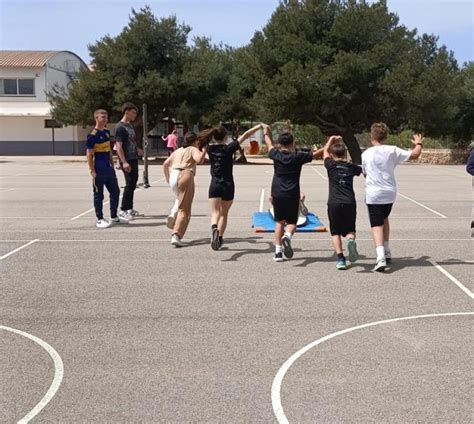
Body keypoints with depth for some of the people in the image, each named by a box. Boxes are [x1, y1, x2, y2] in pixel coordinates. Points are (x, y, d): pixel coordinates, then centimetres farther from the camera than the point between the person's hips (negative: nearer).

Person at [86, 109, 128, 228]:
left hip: (109, 169, 8)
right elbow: (89, 154, -14)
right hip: (99, 171, -8)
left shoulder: (107, 132, 10)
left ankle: (114, 217, 26)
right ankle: (100, 220, 12)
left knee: (115, 191, 13)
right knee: (98, 195, 2)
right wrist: (92, 171, -16)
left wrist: (112, 165, 17)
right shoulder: (93, 135, -13)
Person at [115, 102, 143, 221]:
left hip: (134, 159, 9)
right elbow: (118, 146, -16)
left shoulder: (130, 125, 16)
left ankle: (129, 208, 21)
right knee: (129, 184, -7)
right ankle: (123, 210, 1)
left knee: (133, 183, 12)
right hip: (127, 160, -9)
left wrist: (138, 149, 9)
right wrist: (124, 162, -22)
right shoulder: (120, 127, -11)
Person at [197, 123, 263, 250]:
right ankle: (219, 239, 21)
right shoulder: (229, 148, -7)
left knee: (215, 212, -7)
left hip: (214, 185, 1)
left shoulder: (210, 149, -1)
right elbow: (245, 135, -4)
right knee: (224, 214, 16)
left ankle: (214, 228, -38)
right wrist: (260, 126, 1)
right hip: (228, 185, -1)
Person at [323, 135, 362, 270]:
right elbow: (363, 170, 31)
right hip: (350, 203, 2)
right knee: (350, 230, 14)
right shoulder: (351, 167, 8)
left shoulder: (331, 166, 2)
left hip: (334, 203, -2)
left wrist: (331, 140, 36)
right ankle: (351, 240, -19)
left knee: (335, 232, 7)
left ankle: (340, 258, -6)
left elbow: (325, 151, 22)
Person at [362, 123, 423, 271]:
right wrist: (419, 144, 23)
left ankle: (381, 257, -25)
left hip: (373, 195, -3)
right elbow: (415, 155, 3)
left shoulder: (366, 154, -4)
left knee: (377, 225, -6)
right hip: (389, 193, 3)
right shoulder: (392, 150, -3)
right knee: (384, 219, 26)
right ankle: (386, 252, 30)